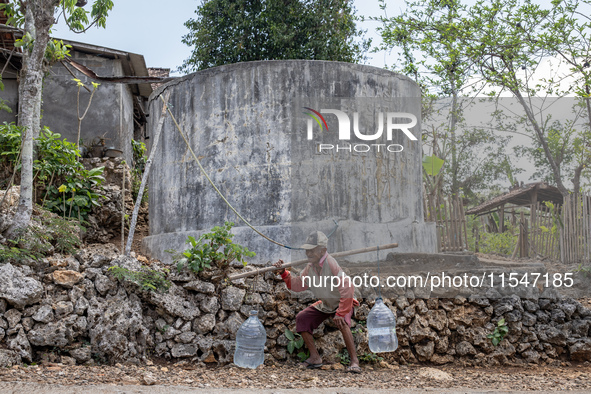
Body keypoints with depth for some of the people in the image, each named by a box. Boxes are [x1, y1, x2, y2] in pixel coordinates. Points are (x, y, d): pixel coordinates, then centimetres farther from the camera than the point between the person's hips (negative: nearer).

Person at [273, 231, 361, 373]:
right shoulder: (310, 267, -7)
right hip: (324, 305, 8)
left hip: (343, 303, -8)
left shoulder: (331, 264, -31)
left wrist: (341, 313, -35)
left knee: (342, 323, -36)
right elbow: (297, 285, 6)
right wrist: (284, 273, -9)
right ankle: (315, 358, 5)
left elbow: (347, 288, -36)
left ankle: (354, 361, -31)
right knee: (302, 318, -2)